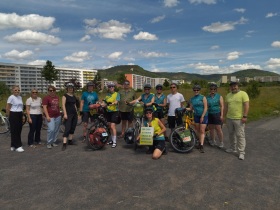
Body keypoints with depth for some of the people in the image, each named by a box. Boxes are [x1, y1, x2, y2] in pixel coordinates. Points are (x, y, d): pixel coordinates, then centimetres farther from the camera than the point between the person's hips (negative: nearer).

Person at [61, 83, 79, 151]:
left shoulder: (74, 96, 14)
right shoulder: (65, 96, -4)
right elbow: (63, 105, -11)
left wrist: (77, 113, 16)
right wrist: (65, 114, -20)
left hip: (74, 114, 7)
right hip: (68, 114, -7)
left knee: (73, 128, 11)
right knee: (67, 128, -12)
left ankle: (70, 140, 23)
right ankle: (64, 144, -13)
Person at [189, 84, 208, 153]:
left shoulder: (203, 97, -6)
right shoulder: (192, 99, 7)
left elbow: (205, 108, -9)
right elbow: (191, 108, 9)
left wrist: (202, 116, -14)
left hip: (203, 116, -4)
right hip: (196, 116, 4)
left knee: (202, 131, -8)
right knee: (197, 130, 9)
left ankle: (201, 146, -9)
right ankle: (200, 142, 24)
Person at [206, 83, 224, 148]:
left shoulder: (219, 96, 2)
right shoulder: (207, 97, 9)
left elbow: (222, 106, -2)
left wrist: (221, 115, -9)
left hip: (217, 114, -3)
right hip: (210, 114, 4)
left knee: (218, 128, -5)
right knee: (211, 128, 9)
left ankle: (221, 142, 6)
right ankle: (212, 141, 24)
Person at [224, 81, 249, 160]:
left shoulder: (243, 94, -8)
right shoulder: (228, 95, 11)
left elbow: (246, 105, -14)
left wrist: (245, 116, -19)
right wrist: (224, 116, 12)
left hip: (239, 119, -6)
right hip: (229, 118, 7)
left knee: (240, 135, -4)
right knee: (231, 134, 16)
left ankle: (241, 152, 3)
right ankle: (233, 148, 31)